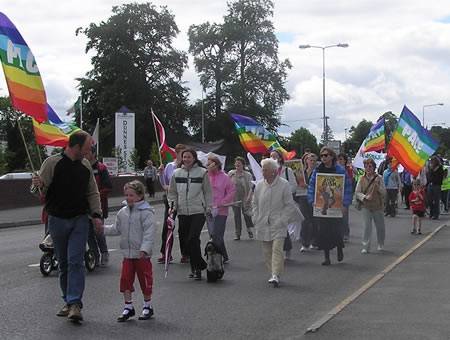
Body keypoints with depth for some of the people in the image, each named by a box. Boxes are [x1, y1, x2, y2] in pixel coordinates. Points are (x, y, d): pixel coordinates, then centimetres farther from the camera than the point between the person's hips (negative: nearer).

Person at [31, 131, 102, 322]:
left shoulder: (85, 165, 9)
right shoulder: (52, 163, -4)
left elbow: (93, 193, 16)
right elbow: (42, 188, -4)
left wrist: (96, 214, 4)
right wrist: (38, 185, -28)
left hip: (80, 221, 1)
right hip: (57, 220, -1)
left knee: (75, 261, -10)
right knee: (63, 263, 8)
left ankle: (75, 303, -12)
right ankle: (68, 301, 20)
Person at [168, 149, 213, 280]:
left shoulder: (202, 172, 0)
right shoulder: (176, 173, 9)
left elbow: (208, 192, 4)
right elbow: (172, 192, 17)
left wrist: (209, 209, 1)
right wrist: (172, 205, 4)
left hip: (198, 211, -4)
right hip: (182, 212, 4)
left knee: (193, 239, -14)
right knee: (187, 241, 7)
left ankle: (197, 267, -3)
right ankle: (195, 267, 18)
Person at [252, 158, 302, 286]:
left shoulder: (284, 185, -5)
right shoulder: (259, 185, 7)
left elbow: (289, 205, -3)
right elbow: (255, 204, 16)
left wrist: (282, 220, -9)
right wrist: (256, 219, 7)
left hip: (278, 224, -4)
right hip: (263, 224, 4)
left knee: (277, 248, -14)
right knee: (267, 251, 7)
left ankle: (276, 275, -15)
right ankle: (272, 273, 18)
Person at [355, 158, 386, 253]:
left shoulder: (379, 178, -1)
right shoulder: (362, 179, 0)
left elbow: (384, 192, -1)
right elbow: (357, 192, 1)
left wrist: (378, 186, -19)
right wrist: (365, 197, -15)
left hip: (378, 206, 1)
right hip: (366, 206, -1)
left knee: (380, 227, 12)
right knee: (367, 227, -7)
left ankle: (381, 245, 31)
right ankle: (366, 247, -1)